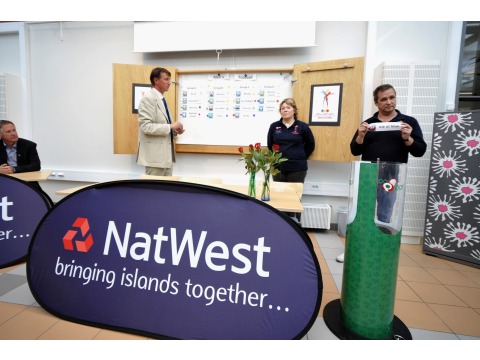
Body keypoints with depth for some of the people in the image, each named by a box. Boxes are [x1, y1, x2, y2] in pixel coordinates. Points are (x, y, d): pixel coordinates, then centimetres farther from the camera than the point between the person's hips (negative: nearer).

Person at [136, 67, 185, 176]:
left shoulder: (161, 99, 17)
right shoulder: (148, 98, -11)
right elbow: (146, 126, -21)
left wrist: (174, 130, 5)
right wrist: (170, 126, -19)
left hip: (166, 155, 9)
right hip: (155, 155, -9)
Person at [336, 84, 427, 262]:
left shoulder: (409, 122, 4)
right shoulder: (367, 123, 8)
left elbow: (420, 151, 0)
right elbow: (355, 151, 3)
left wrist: (407, 138, -17)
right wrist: (361, 135, -14)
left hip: (391, 179, -1)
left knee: (384, 218, 8)